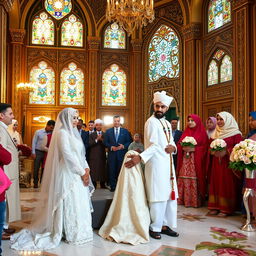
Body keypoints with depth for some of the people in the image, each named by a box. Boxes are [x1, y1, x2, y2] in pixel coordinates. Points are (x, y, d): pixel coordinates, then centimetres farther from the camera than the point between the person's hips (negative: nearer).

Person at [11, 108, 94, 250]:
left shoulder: (73, 132, 15)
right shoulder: (62, 132, -12)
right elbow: (68, 155, -19)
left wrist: (86, 168, -1)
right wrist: (82, 172, -14)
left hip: (77, 175, 9)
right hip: (68, 175, -9)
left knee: (77, 203, 13)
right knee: (70, 204, 0)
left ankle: (78, 231, 23)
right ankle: (73, 234, 12)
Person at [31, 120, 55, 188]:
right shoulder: (38, 132, -2)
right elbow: (34, 142, 0)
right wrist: (33, 152, -3)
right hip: (38, 152, -1)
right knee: (36, 168, 4)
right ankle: (35, 182, 16)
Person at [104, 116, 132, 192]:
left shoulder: (125, 131, 7)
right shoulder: (108, 131, 8)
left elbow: (129, 142, 3)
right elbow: (105, 142, 4)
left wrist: (123, 146, -14)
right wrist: (111, 147, -12)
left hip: (122, 154, 0)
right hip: (112, 154, 1)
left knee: (121, 171, 3)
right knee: (112, 171, 2)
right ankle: (113, 186, 12)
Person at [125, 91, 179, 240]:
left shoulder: (167, 123, 15)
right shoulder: (152, 122, -10)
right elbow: (154, 145, -18)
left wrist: (173, 147, -6)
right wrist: (140, 157, -33)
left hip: (168, 163, 8)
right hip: (156, 164, -8)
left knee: (170, 195, 12)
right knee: (158, 197, -2)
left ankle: (165, 224, 24)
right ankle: (155, 228, 12)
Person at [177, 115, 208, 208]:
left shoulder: (202, 133, 3)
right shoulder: (185, 132, 15)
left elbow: (204, 147, -4)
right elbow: (179, 145, 11)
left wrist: (193, 149, -16)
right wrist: (183, 148, -10)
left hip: (196, 161, -4)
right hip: (185, 161, 4)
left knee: (194, 180, -6)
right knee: (185, 179, 1)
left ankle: (195, 200, 3)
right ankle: (185, 199, 8)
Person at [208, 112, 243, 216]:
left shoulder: (235, 133, -4)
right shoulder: (215, 133, 16)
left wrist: (226, 151, -21)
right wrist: (212, 151, -1)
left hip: (228, 163, -6)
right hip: (216, 163, 6)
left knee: (227, 185, -4)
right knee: (216, 184, 5)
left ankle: (226, 208, 3)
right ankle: (216, 206, 13)